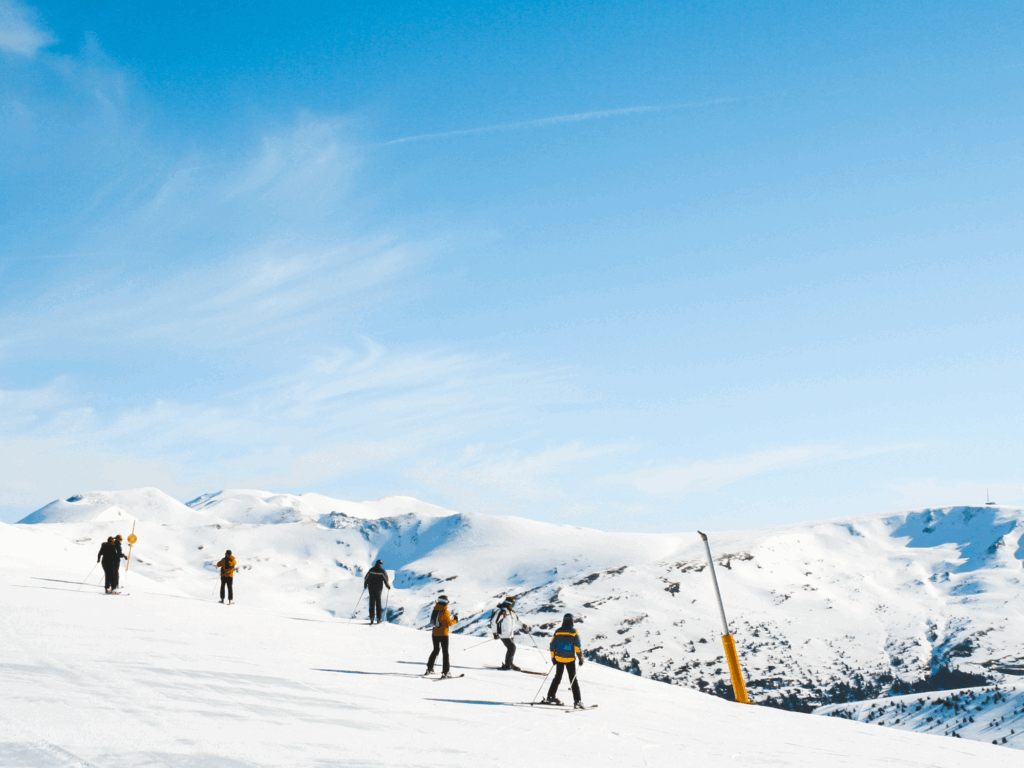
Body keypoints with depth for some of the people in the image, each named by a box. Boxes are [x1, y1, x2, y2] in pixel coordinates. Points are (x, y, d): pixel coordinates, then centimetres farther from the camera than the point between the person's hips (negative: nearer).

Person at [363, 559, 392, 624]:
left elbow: (366, 578, 6)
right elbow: (386, 580, -2)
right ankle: (378, 619, 9)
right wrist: (389, 587, 12)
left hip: (371, 588, 1)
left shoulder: (371, 570, 1)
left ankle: (371, 618, -7)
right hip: (378, 589, -1)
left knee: (372, 603, 2)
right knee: (378, 603, 9)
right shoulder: (382, 571, -5)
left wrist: (365, 586, 19)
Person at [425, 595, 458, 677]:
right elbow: (449, 623, -14)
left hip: (434, 633, 6)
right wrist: (455, 620, 5)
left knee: (436, 650, 21)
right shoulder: (444, 611, -16)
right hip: (443, 634, -6)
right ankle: (445, 672, -2)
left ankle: (429, 668, 20)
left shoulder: (434, 610, 4)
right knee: (445, 652, 2)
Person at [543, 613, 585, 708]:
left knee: (557, 677, 17)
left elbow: (552, 645, 1)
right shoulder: (574, 632, -10)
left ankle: (550, 697, 16)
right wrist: (581, 659, -3)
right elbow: (577, 647, -12)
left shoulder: (558, 631, -1)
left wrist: (553, 657, 12)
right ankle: (577, 701, -1)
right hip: (570, 660, -3)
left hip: (559, 658, 3)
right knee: (573, 680, 4)